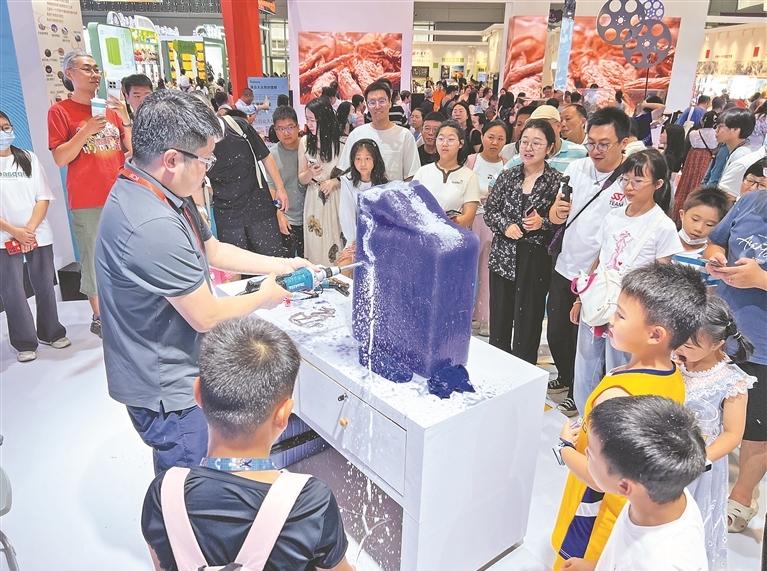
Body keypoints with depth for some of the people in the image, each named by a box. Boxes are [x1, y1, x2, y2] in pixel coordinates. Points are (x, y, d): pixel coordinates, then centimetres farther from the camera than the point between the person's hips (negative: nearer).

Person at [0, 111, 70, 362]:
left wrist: (30, 228, -10)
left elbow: (43, 197, 1)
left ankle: (52, 333, 24)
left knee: (45, 285, 9)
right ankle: (25, 343, 8)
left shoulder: (29, 158, 6)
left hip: (38, 234, 2)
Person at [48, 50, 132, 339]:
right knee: (94, 259, -1)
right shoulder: (60, 111, -1)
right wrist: (87, 132, -18)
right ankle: (99, 317, 12)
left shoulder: (110, 108, 12)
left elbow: (132, 149, 10)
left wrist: (126, 120, -5)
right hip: (87, 203, -4)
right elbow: (60, 159, -7)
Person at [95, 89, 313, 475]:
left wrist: (281, 265, 9)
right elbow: (206, 316, -25)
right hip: (167, 390, -9)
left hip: (172, 375, 9)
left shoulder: (163, 195, 1)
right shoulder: (153, 225, -33)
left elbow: (214, 250, 13)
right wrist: (264, 298, -7)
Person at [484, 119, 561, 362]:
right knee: (498, 321, 12)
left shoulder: (557, 181, -4)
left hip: (535, 260, -3)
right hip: (503, 257, 4)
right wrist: (505, 226, -10)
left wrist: (543, 223, -20)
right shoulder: (508, 175, 7)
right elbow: (489, 211, 8)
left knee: (527, 326, 5)